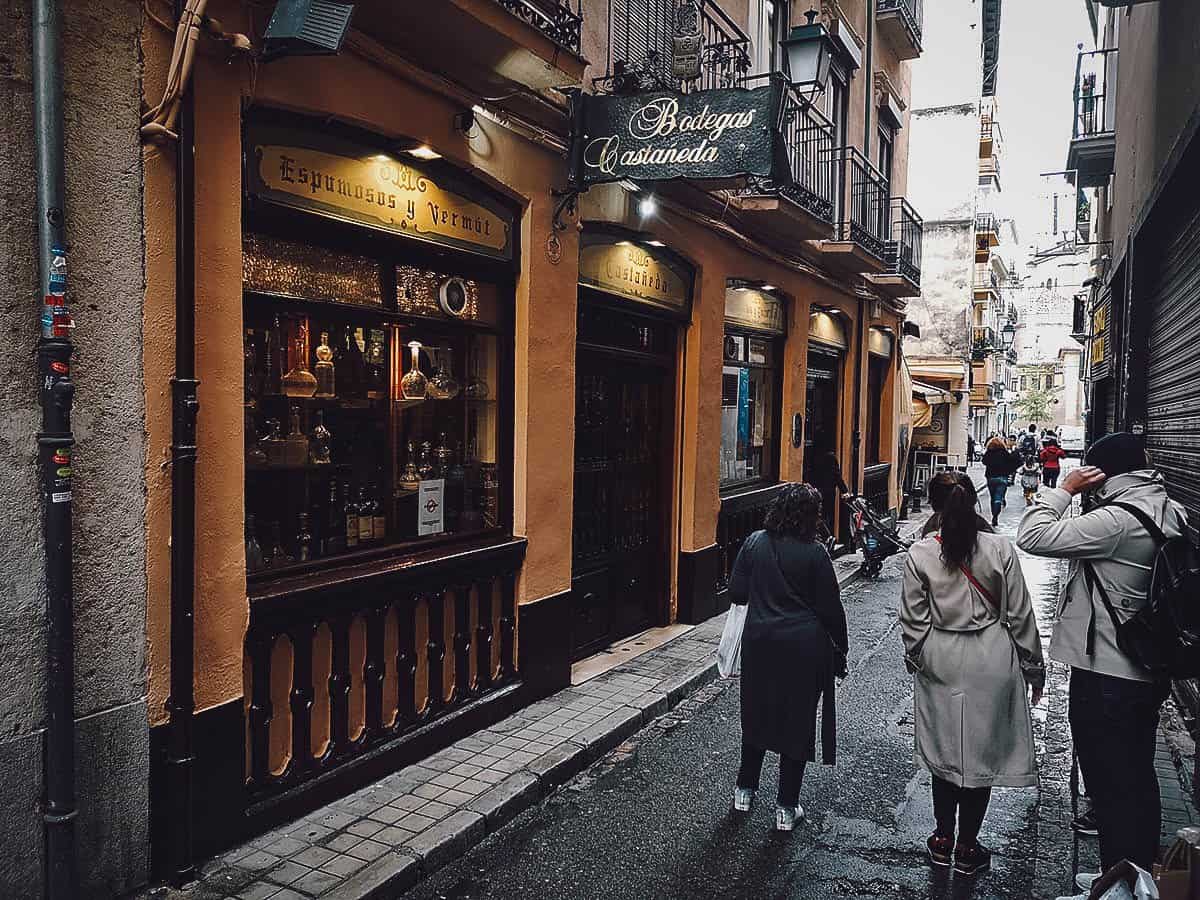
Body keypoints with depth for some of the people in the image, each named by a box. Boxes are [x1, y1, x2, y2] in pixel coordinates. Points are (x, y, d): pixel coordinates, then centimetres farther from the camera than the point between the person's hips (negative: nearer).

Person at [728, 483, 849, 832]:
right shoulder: (814, 553, -13)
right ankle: (786, 807, 16)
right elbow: (830, 608, -8)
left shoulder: (754, 543, -5)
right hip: (805, 649, -3)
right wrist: (840, 650, 4)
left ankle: (745, 790, 31)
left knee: (756, 714, 19)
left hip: (759, 642, 3)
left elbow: (737, 593, -1)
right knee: (798, 721, 8)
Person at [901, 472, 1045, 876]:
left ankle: (943, 839, 28)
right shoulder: (1000, 549, -11)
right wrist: (1033, 668, 8)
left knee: (944, 750, 16)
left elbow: (914, 620, -5)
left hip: (940, 664, 1)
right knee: (982, 752, 11)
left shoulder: (919, 555, -11)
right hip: (992, 663, 0)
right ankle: (967, 848, 23)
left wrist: (915, 661, 12)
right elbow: (1019, 615, -4)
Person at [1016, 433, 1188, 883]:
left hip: (1105, 677, -9)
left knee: (1111, 784, 4)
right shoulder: (1168, 511, 5)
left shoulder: (1118, 520, -23)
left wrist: (1064, 489, -14)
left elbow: (1032, 537, -25)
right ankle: (1141, 876, 36)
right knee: (1138, 779, 21)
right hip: (1148, 672, 9)